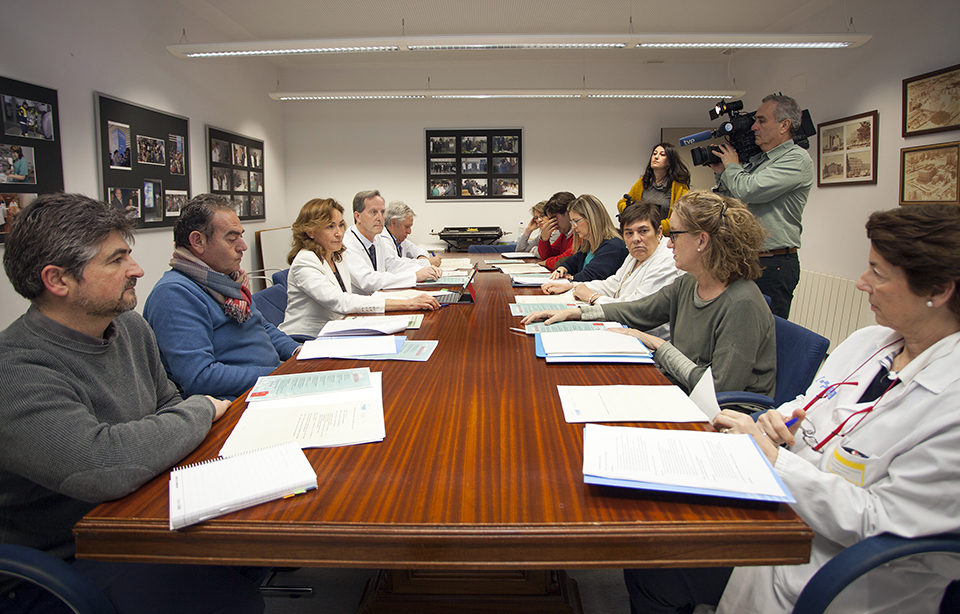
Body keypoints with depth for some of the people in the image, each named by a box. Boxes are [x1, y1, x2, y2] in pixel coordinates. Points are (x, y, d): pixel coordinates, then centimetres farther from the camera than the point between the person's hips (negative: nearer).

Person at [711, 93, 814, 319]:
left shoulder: (797, 159, -9)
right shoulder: (757, 159, 17)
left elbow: (748, 190, -22)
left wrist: (732, 166, -2)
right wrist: (722, 173, 10)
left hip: (773, 266, -8)